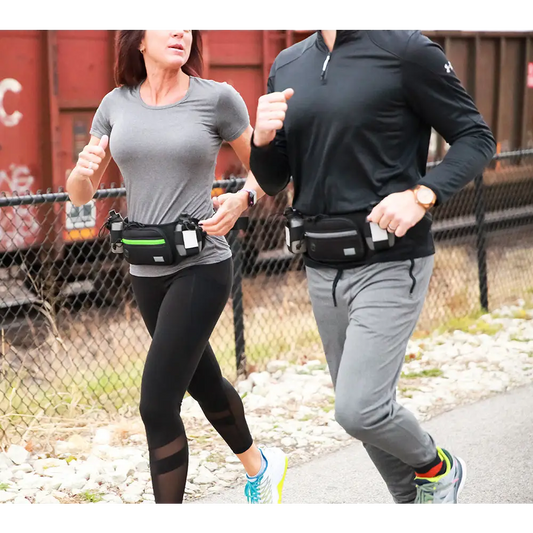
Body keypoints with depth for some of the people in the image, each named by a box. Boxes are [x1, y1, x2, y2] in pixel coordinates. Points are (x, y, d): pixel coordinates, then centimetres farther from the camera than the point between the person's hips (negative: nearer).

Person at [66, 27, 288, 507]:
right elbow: (80, 195, 8)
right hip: (146, 269, 5)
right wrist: (82, 171, -15)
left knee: (157, 404, -13)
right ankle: (260, 467, 50)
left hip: (202, 265, -5)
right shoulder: (116, 105, 3)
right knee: (203, 381, 23)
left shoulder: (217, 98, -8)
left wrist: (241, 201, -17)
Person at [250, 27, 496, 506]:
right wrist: (264, 139, -9)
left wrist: (422, 195, -22)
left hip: (390, 264, -6)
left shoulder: (407, 49, -10)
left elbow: (477, 139, -7)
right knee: (360, 408, 15)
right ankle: (411, 496, 37)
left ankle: (437, 468, 16)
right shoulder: (287, 67, 8)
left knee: (358, 410, -14)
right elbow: (273, 183, 13)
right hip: (322, 268, 7)